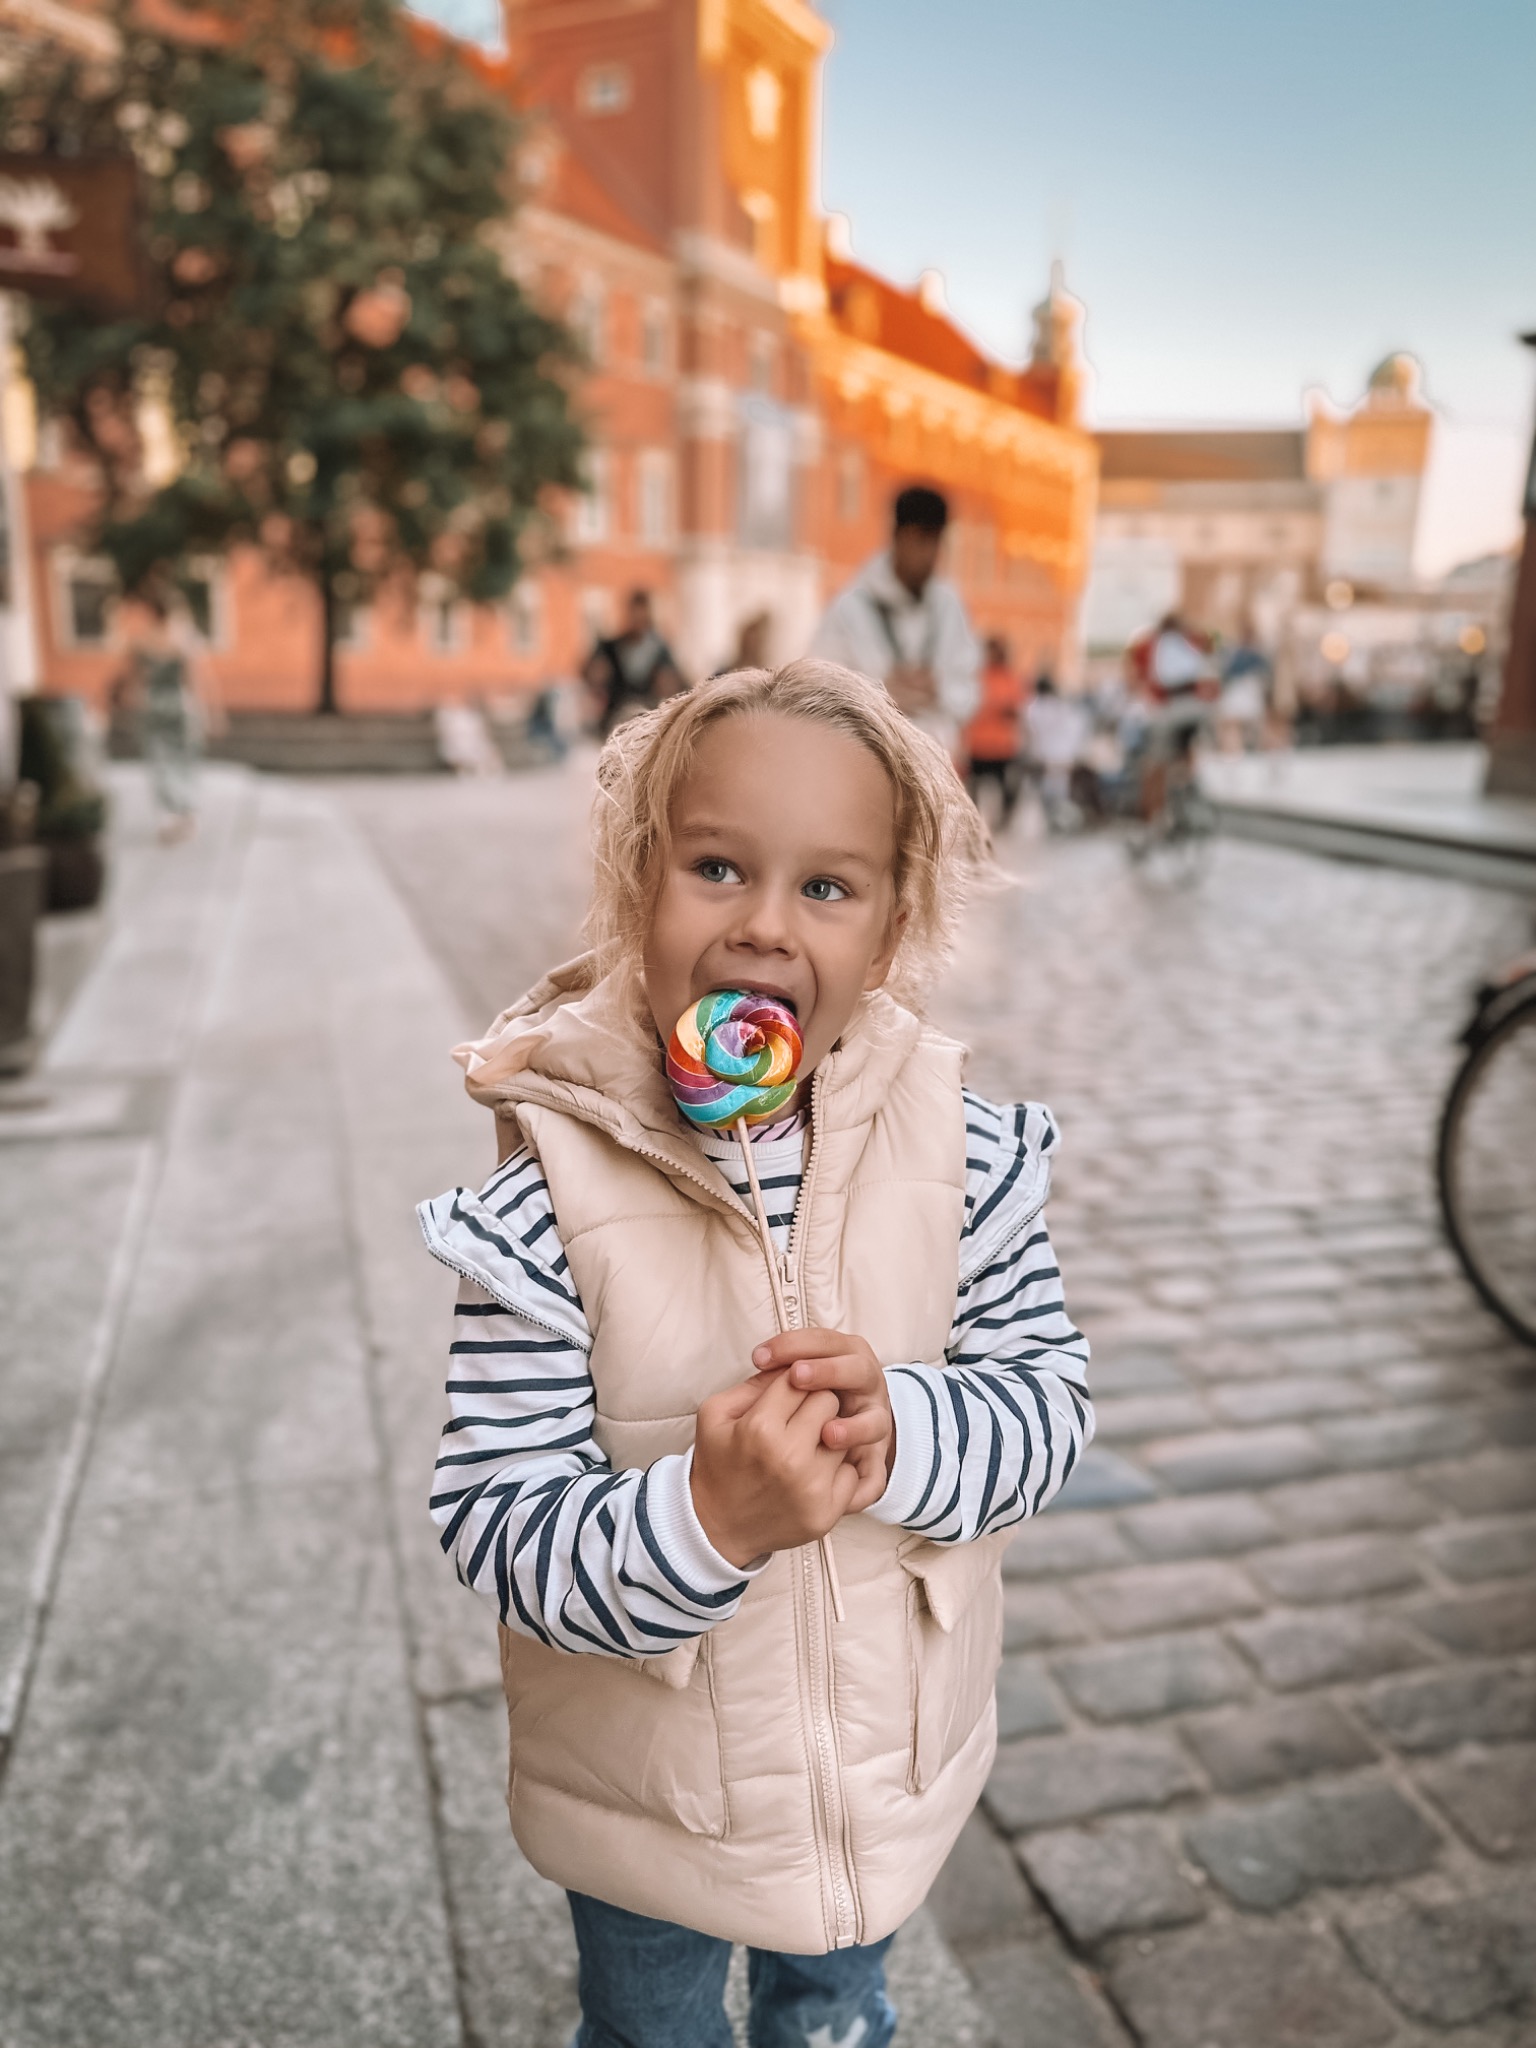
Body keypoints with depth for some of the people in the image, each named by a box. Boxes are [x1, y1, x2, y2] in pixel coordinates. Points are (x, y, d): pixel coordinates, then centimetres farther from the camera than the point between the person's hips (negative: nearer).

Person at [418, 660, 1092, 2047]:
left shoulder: (959, 1156, -18)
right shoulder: (552, 1203, -26)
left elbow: (1052, 1393, -12)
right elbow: (496, 1523, -24)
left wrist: (904, 1432, -31)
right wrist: (707, 1518, -41)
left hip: (891, 1761, 3)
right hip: (647, 1781, -2)